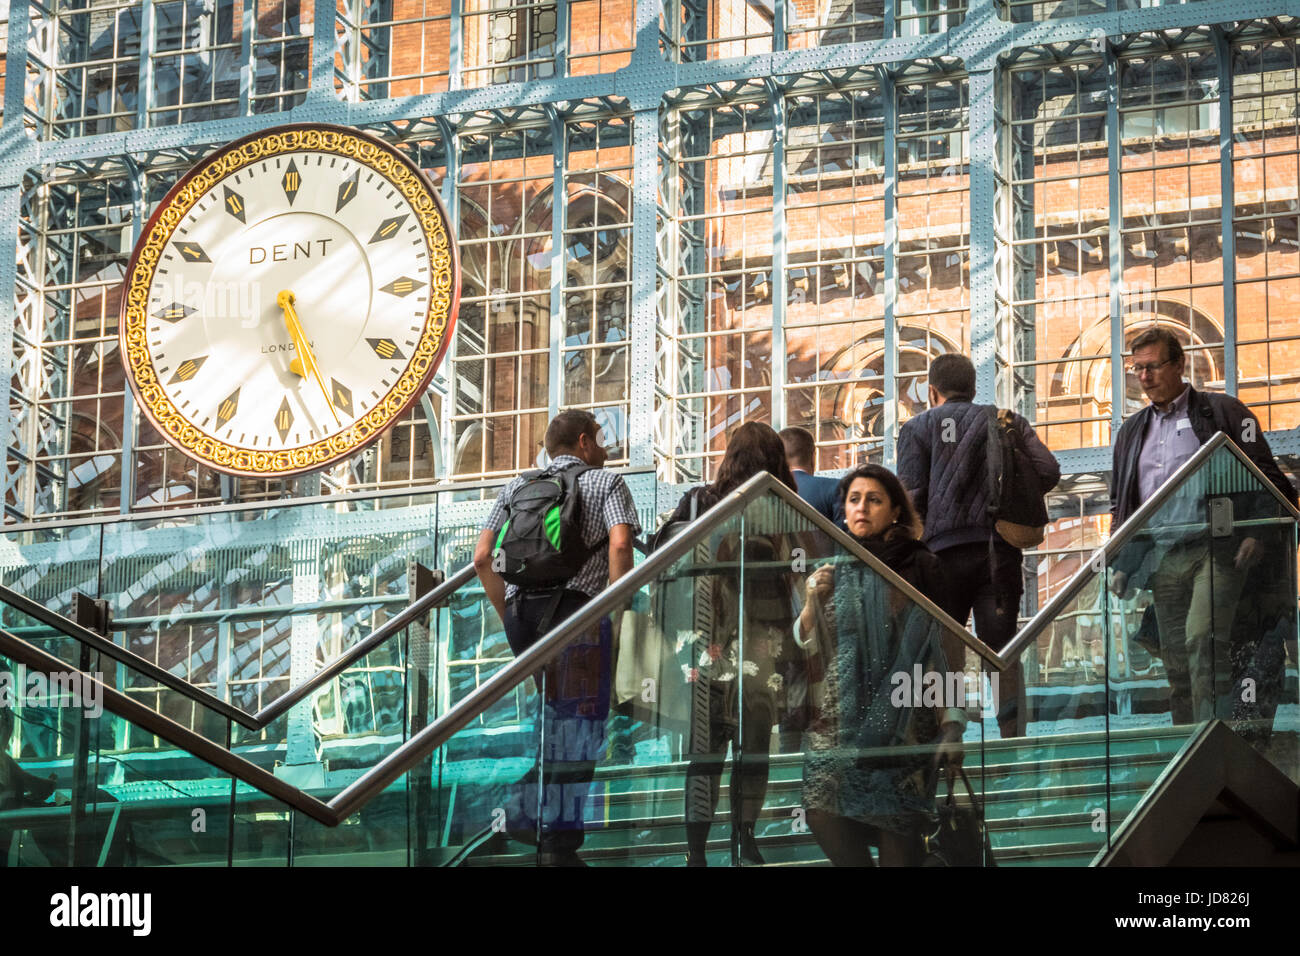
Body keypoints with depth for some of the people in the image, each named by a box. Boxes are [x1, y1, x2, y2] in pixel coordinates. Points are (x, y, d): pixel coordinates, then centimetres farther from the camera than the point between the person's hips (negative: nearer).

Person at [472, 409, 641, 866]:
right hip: (577, 606, -5)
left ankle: (526, 825, 15)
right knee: (576, 725, -4)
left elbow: (482, 558, 11)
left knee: (538, 721, 17)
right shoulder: (606, 482, 8)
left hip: (521, 610, 5)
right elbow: (620, 544, -11)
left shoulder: (517, 487, 20)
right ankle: (558, 841, -10)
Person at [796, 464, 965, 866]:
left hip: (902, 722, -3)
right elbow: (808, 652, 13)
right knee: (822, 811, -19)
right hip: (838, 720, 3)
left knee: (896, 826, -13)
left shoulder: (919, 568, 5)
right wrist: (812, 603, -4)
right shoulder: (832, 570, 15)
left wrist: (952, 728, -7)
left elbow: (944, 650, 1)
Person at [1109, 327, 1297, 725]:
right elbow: (1120, 505, 24)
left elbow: (1266, 477, 1)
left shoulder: (1222, 412, 6)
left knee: (1203, 639, -23)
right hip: (1160, 555, 5)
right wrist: (1120, 563, 13)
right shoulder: (1131, 431, 21)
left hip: (1214, 548, -5)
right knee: (1176, 661, 2)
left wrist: (1256, 534, -12)